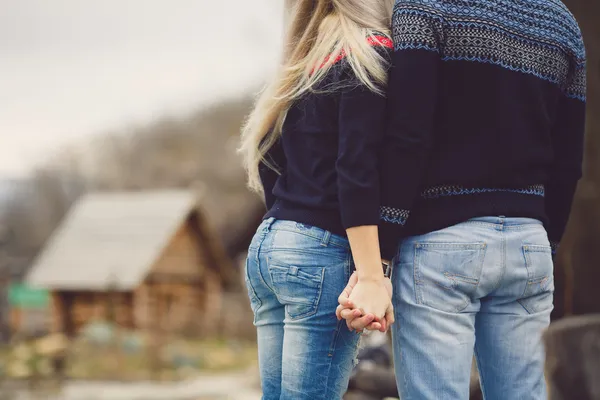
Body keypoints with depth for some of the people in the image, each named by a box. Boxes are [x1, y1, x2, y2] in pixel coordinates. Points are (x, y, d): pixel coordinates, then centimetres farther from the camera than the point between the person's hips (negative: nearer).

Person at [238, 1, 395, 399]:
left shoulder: (300, 70, 17)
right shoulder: (370, 55, -7)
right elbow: (356, 173, -16)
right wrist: (371, 279, -19)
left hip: (266, 245, 8)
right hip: (323, 252, -8)